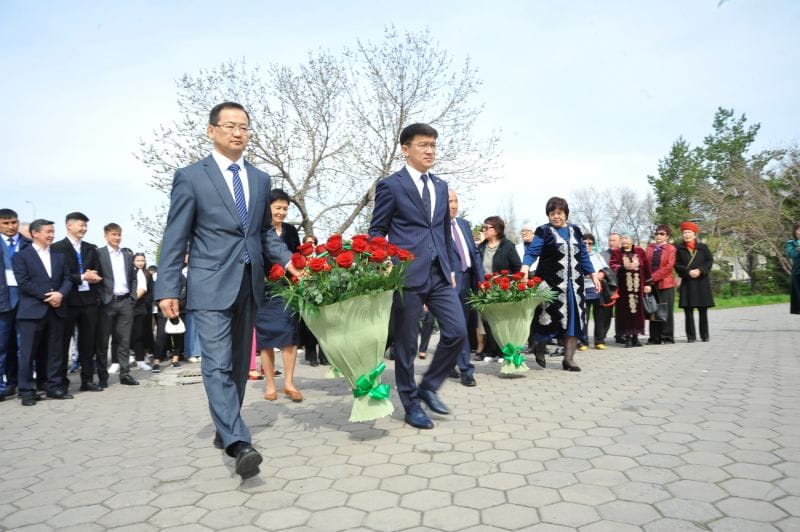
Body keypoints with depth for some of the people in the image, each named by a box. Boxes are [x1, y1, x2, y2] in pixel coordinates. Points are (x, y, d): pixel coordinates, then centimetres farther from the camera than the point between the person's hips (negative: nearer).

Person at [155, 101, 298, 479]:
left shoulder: (260, 179, 13)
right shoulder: (191, 177, -1)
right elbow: (175, 238, -3)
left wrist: (287, 260, 1)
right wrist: (167, 289, -8)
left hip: (249, 285, 5)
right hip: (211, 287, -5)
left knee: (239, 364, 13)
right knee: (218, 366, -12)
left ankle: (225, 431, 28)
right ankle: (238, 443, -14)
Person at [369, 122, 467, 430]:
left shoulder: (441, 187, 17)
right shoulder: (390, 185, -1)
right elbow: (376, 231, 0)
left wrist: (450, 267, 17)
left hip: (440, 274, 6)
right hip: (407, 275, -5)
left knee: (457, 331, -2)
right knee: (406, 343, 3)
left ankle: (428, 387, 19)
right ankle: (411, 404, 20)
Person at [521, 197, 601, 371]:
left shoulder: (575, 230, 13)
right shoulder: (543, 231, -1)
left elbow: (583, 256, 18)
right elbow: (532, 252, -13)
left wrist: (593, 275, 14)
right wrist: (524, 272, -30)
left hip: (574, 283, 5)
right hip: (551, 283, -5)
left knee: (574, 318, 2)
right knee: (551, 317, -6)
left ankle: (568, 359, 9)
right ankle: (539, 347, 21)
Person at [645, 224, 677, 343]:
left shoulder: (671, 249, -1)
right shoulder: (649, 248, 12)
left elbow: (669, 267, -10)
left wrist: (654, 277, -14)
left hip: (665, 283, -4)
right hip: (652, 284, 4)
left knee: (667, 310, 1)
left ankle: (667, 337, 8)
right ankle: (655, 337, 13)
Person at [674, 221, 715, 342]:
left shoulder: (703, 247, 9)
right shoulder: (679, 248, 6)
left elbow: (710, 261, 3)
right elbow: (677, 264, 1)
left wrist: (700, 271, -12)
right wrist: (688, 272, -13)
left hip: (702, 282, 1)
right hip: (686, 282, -1)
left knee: (703, 310, 4)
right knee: (688, 311, -2)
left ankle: (705, 335, 13)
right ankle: (691, 336, 3)